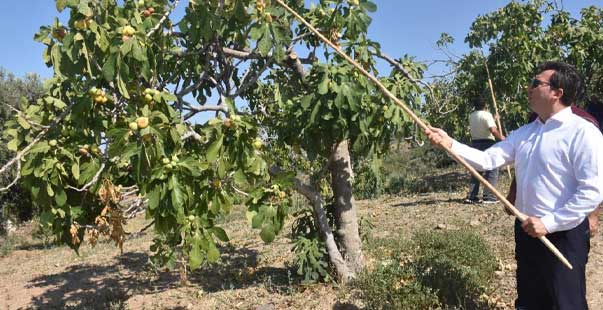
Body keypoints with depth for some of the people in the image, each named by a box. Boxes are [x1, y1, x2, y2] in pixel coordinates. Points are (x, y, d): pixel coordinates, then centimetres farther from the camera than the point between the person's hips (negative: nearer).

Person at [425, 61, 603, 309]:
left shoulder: (582, 132, -15)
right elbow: (487, 159, 2)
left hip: (563, 236, -7)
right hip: (526, 231, 7)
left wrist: (549, 223, -21)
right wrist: (449, 143, -10)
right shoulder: (524, 132, 8)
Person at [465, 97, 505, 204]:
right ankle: (489, 197, -4)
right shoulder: (487, 115, -11)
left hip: (475, 143, 7)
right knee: (492, 170, 0)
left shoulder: (471, 116, 9)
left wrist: (493, 119, 29)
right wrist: (501, 137, -5)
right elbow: (493, 130, -22)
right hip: (487, 143, -7)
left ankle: (471, 196, 8)